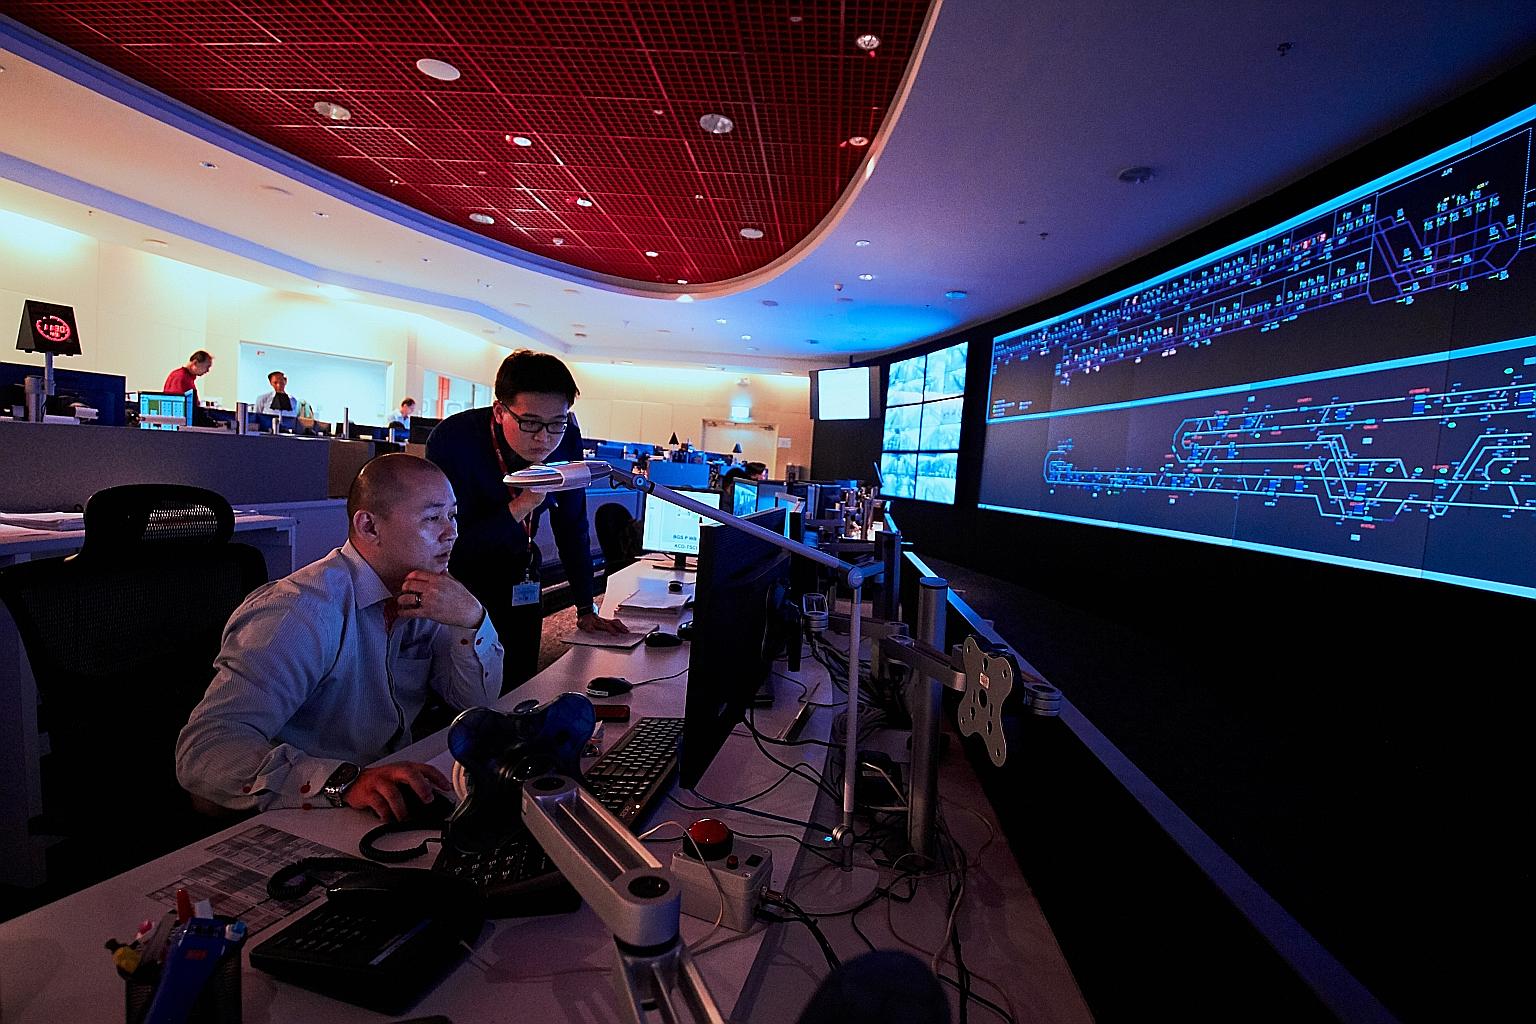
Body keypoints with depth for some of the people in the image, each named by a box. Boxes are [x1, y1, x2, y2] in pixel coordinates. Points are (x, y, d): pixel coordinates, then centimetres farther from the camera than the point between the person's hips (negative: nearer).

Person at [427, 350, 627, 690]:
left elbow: (572, 524, -3)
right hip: (459, 577, -3)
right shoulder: (452, 440, -26)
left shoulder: (566, 439, -14)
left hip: (518, 580, 4)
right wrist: (522, 505, -35)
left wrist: (586, 609, -1)